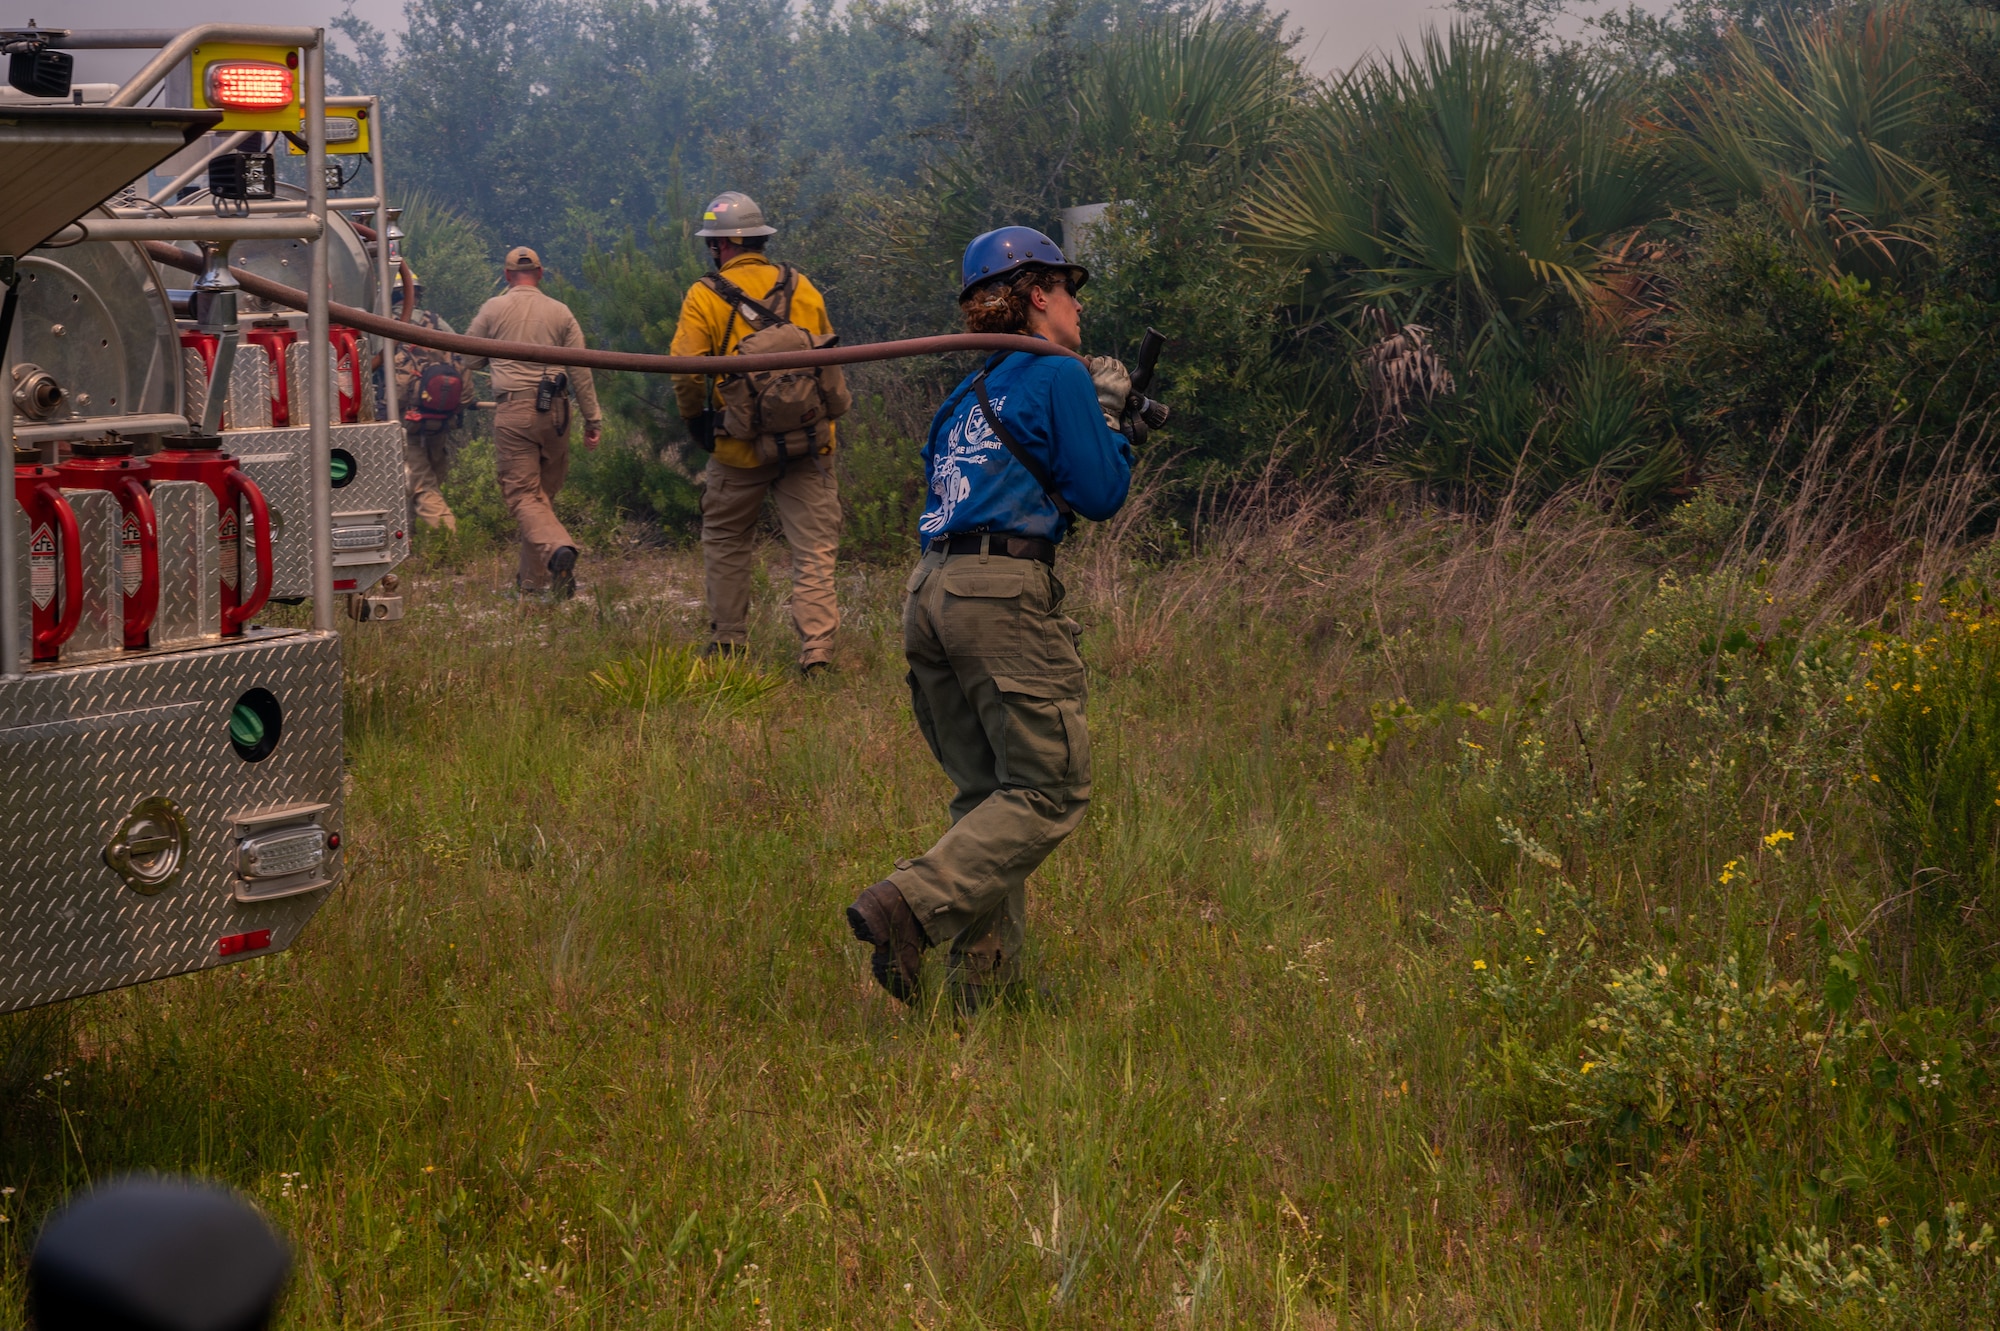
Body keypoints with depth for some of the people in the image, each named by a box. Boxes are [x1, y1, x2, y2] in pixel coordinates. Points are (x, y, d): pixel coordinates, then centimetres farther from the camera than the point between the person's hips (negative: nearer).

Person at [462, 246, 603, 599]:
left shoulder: (493, 309, 3)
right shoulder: (560, 312, 7)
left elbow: (468, 360, 12)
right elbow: (580, 369, 4)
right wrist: (593, 419, 8)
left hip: (512, 411, -2)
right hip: (554, 411, 3)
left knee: (523, 494, -6)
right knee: (544, 493, 14)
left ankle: (557, 549, -33)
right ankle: (533, 577, 18)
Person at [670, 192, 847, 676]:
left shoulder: (705, 297, -6)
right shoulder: (801, 288, 4)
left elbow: (687, 371, -8)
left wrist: (696, 422, 9)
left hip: (740, 447, -1)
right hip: (809, 443, 2)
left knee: (726, 543, 18)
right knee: (815, 549, 1)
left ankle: (728, 642, 22)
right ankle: (817, 650, -9)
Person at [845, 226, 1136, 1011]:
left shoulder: (969, 395, 24)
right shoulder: (1060, 377, 0)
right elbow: (1100, 495, -2)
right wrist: (1108, 419, 15)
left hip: (930, 590, 8)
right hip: (1004, 592, -8)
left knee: (987, 792, 13)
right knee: (1049, 791, -4)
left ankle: (981, 979, 8)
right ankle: (908, 909, -20)